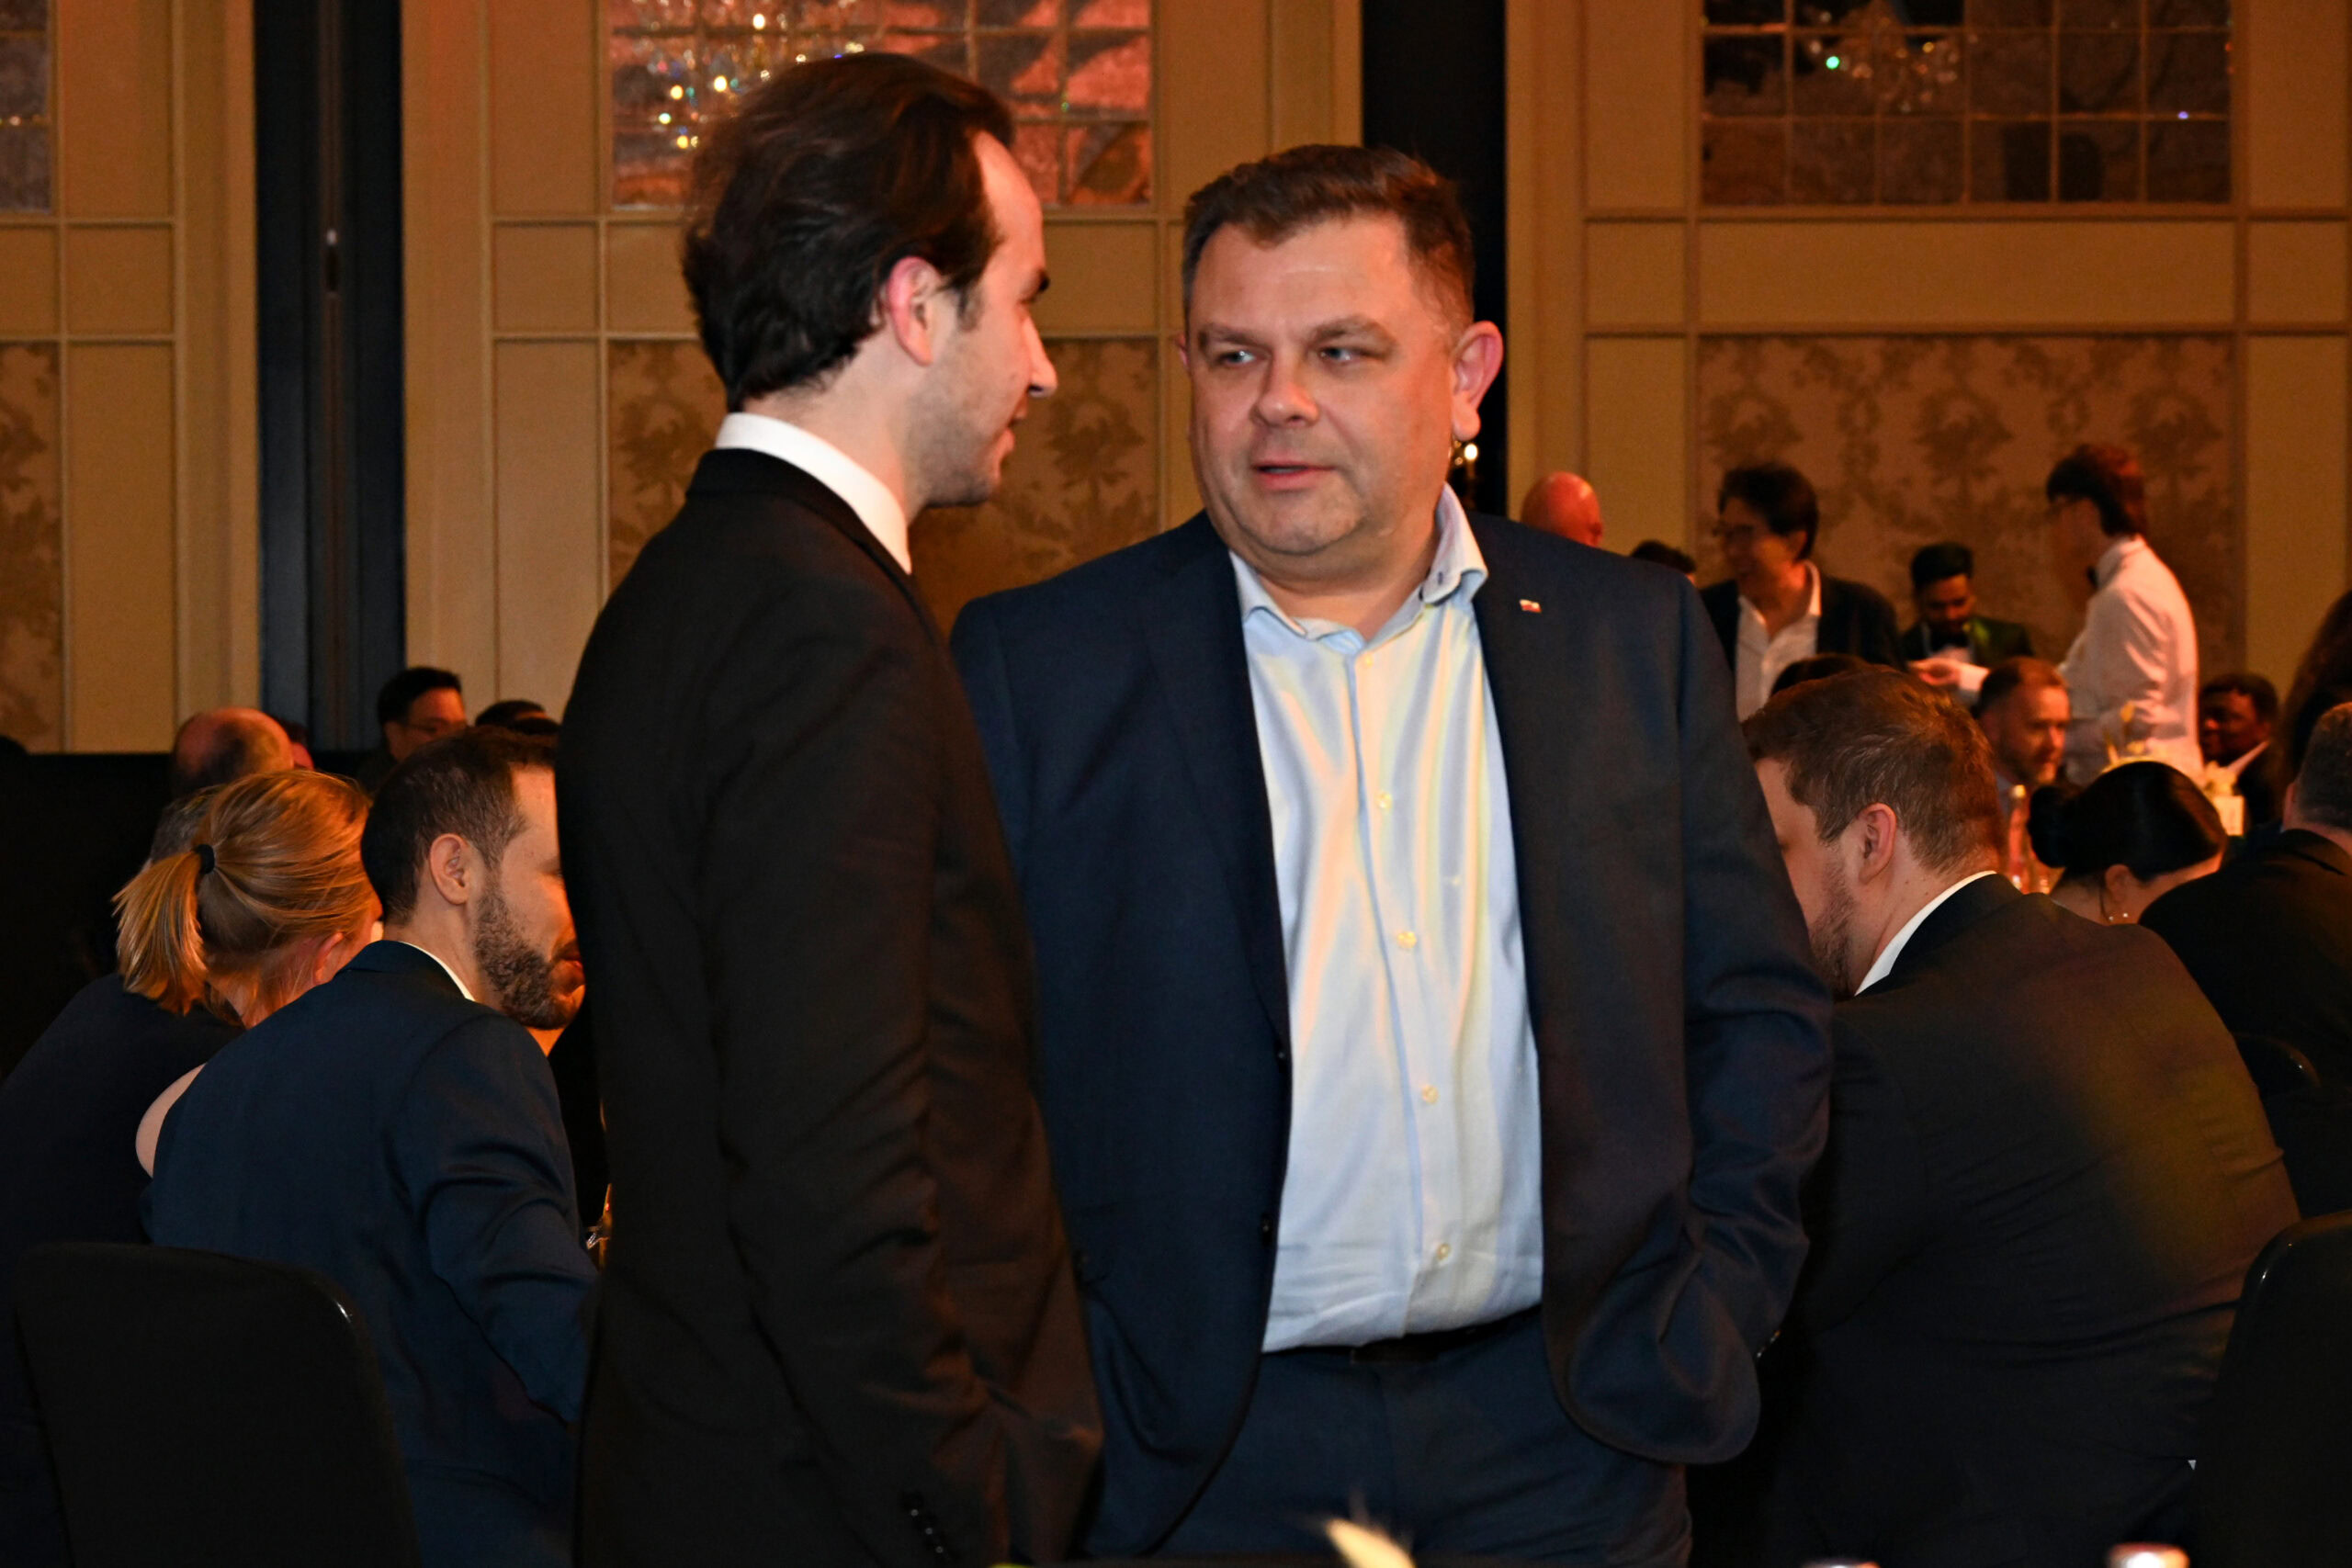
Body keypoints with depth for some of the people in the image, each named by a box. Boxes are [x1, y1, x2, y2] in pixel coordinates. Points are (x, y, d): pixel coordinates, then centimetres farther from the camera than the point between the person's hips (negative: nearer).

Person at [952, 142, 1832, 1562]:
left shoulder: (1634, 638, 6)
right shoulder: (1038, 667, -1)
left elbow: (1760, 1013, 11)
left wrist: (1707, 1319, 1)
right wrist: (1057, 1401, -8)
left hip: (1557, 1445, 2)